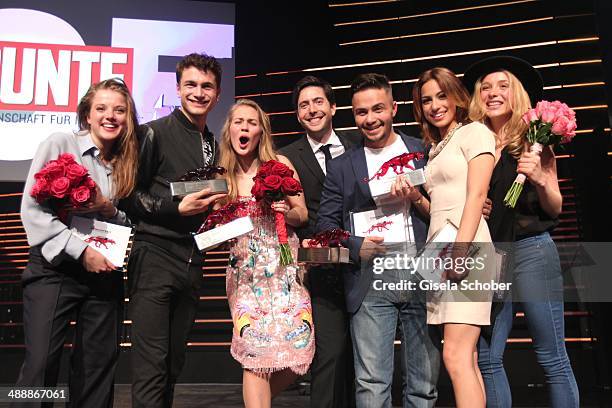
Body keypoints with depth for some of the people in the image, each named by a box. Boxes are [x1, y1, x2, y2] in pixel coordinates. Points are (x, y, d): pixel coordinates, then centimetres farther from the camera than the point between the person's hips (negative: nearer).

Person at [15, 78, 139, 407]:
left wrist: (111, 210, -5)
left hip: (104, 272, 5)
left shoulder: (126, 163, 12)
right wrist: (81, 251, -15)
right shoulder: (60, 145, -2)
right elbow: (32, 210, -9)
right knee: (41, 364, -8)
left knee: (98, 367, 8)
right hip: (54, 268, -4)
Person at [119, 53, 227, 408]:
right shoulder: (155, 133, -3)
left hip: (193, 261, 6)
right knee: (151, 364, -6)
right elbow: (128, 195, -6)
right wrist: (177, 208, -16)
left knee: (175, 362, 14)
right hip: (156, 255, -6)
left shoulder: (215, 145, 16)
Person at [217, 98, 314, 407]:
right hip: (245, 269, 0)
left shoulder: (279, 164, 4)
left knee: (297, 347, -4)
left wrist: (285, 212, -13)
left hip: (285, 265, 0)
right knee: (255, 350, -12)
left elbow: (302, 215, 8)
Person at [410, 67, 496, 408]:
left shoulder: (475, 132, 2)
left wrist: (460, 251, -20)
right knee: (466, 360, 6)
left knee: (456, 356, -14)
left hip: (465, 247, -8)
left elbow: (476, 195, -10)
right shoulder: (435, 149, 24)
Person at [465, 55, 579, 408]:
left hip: (531, 251, -3)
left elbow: (555, 209, 4)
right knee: (487, 358, 3)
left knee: (553, 358, 0)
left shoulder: (533, 140, 3)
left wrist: (540, 178, -14)